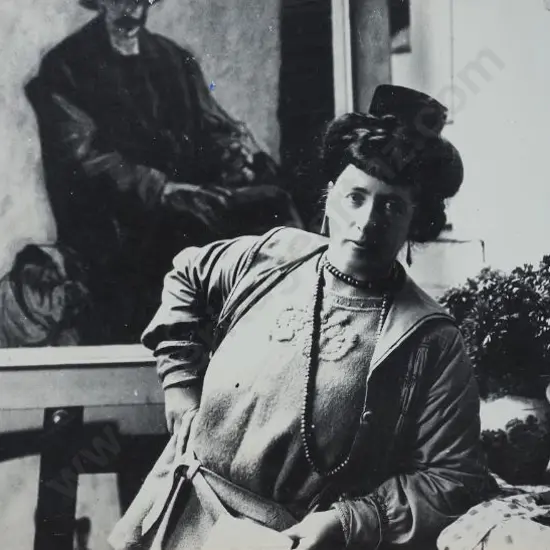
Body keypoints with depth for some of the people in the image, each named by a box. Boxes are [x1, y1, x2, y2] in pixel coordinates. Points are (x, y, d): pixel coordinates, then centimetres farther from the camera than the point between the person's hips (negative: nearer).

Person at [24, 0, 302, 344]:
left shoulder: (176, 59, 21)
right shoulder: (65, 67, 4)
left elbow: (214, 124, 16)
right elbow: (84, 156, -8)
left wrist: (238, 149, -9)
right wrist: (164, 190, -20)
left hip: (190, 197, 5)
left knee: (272, 201, -20)